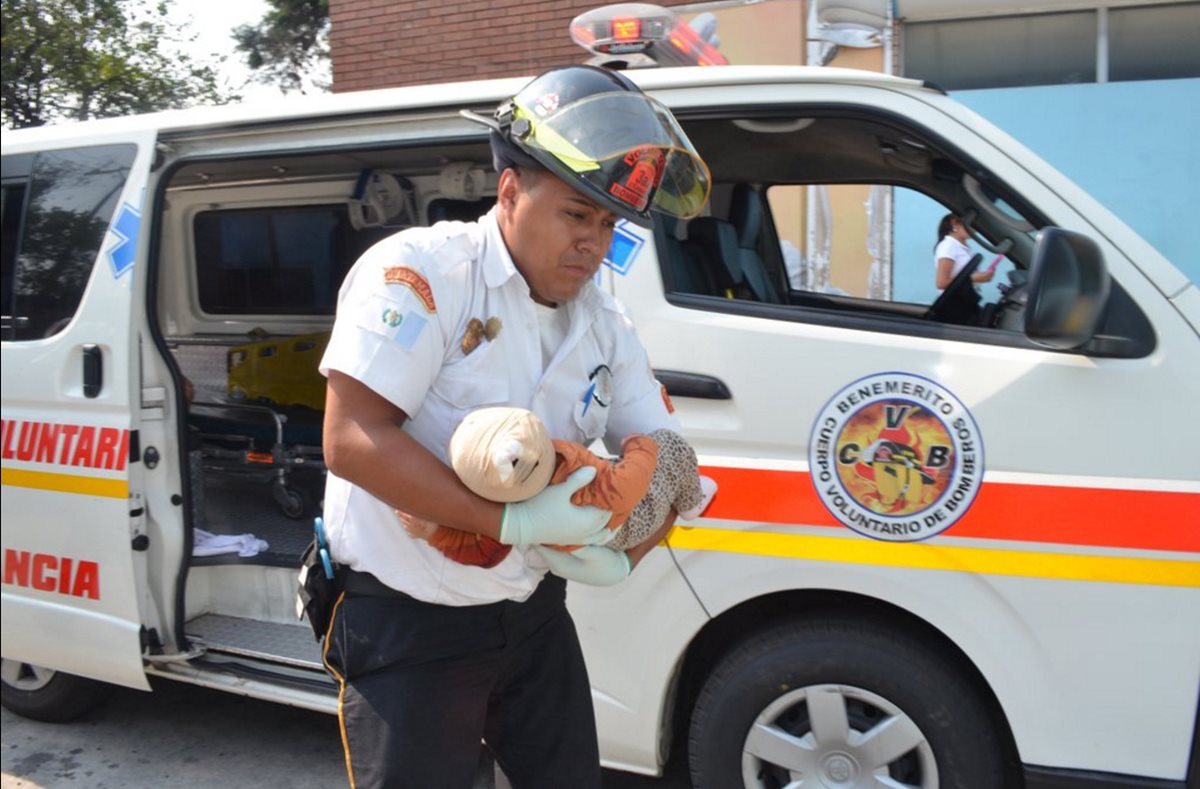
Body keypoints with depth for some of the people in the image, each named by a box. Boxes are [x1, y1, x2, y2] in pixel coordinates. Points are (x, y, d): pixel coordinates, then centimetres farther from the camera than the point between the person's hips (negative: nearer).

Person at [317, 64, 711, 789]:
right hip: (406, 625, -6)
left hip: (535, 613, 7)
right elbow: (352, 441, -26)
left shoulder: (606, 328, 3)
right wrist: (514, 523, -29)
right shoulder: (423, 270, -18)